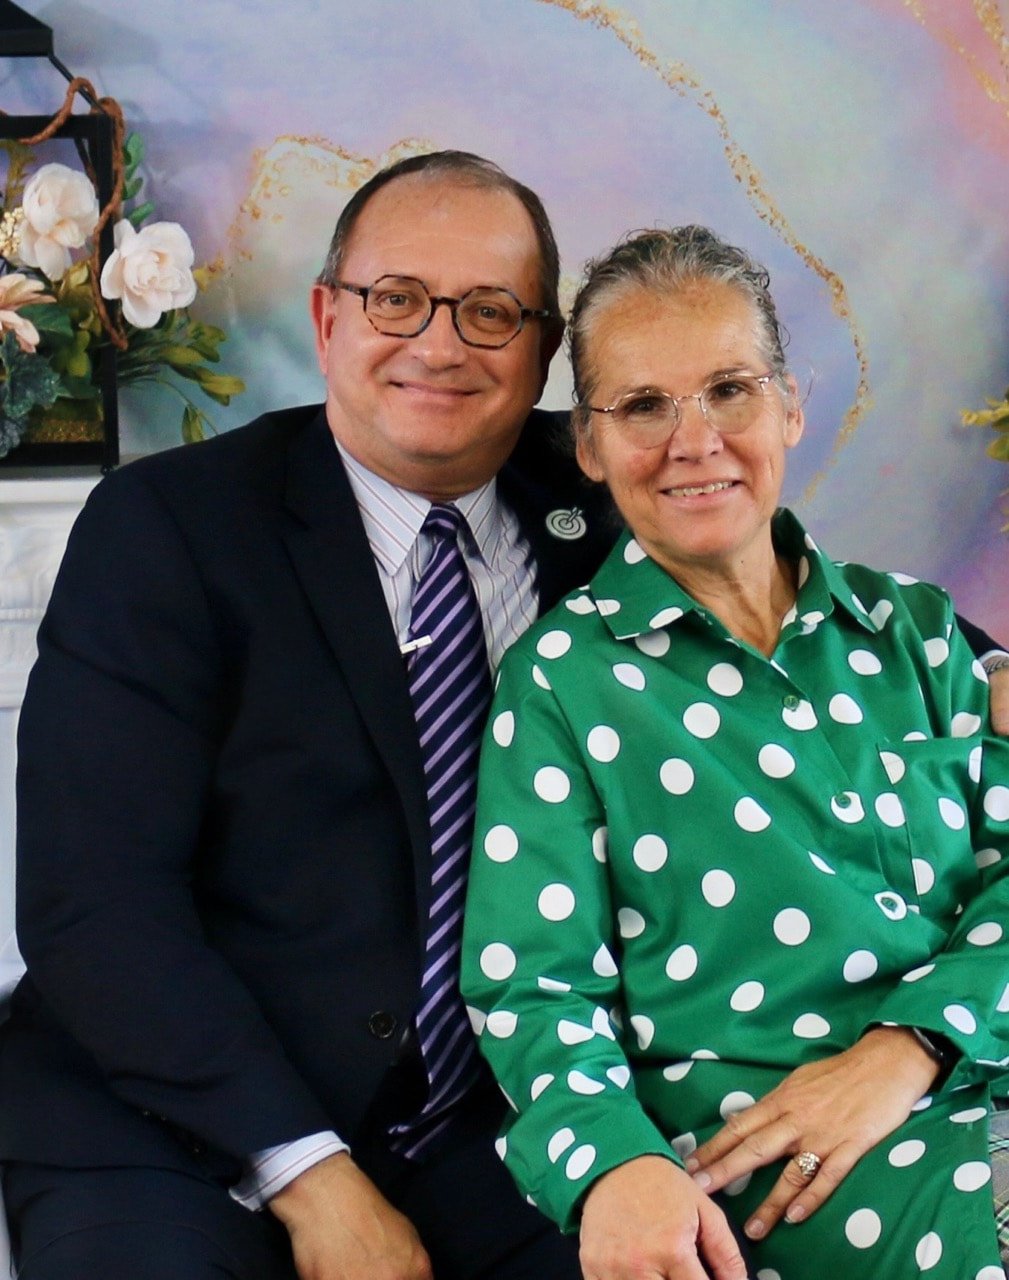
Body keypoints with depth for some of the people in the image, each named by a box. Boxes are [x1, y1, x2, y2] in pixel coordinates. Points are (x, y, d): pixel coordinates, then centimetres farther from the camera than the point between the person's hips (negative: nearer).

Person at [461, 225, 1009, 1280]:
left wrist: (903, 1051, -12)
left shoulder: (913, 629, 14)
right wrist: (614, 1166, -22)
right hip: (748, 1157, -4)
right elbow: (535, 986, -1)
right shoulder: (562, 675, 4)